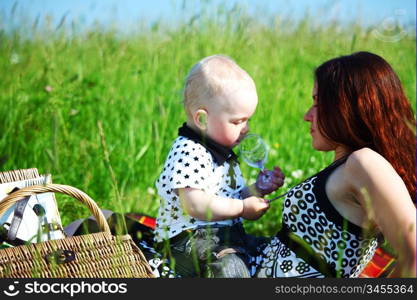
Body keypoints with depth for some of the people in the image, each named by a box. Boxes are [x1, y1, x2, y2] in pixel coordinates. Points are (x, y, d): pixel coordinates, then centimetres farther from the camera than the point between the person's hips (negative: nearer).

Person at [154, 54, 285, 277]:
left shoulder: (222, 152, 17)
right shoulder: (189, 152, -16)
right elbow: (195, 205, -25)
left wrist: (257, 189, 8)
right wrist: (243, 207, -16)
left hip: (223, 234, 10)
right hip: (188, 238, -10)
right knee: (229, 267, -35)